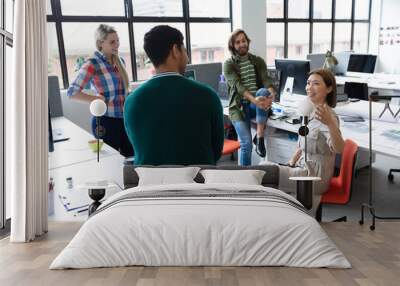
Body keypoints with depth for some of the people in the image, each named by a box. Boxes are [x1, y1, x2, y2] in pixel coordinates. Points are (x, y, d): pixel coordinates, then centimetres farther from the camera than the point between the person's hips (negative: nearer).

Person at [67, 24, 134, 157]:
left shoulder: (120, 61, 8)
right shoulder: (92, 64, -12)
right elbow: (72, 92, -16)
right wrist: (98, 99, -15)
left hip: (124, 119, 6)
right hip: (106, 121, -6)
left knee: (131, 156, 9)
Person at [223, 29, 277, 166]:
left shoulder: (258, 61, 9)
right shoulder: (228, 64, -2)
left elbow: (266, 80, -7)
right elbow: (238, 86, -17)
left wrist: (271, 94, -32)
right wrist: (254, 100, -36)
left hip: (257, 105, 2)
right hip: (239, 107, -2)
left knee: (263, 91, -32)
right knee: (246, 143, -19)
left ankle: (259, 137, -26)